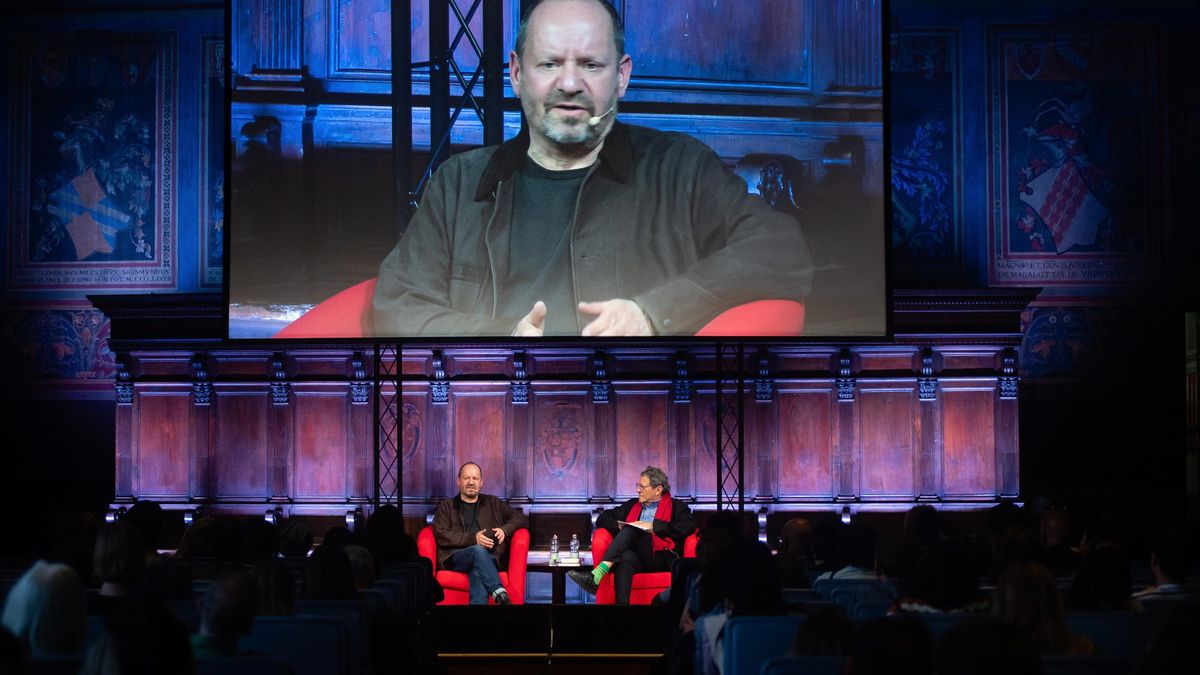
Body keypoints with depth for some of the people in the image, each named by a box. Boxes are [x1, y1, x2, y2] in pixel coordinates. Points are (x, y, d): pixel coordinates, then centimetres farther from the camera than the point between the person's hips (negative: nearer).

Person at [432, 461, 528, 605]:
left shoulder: (492, 503, 27)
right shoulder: (446, 507, 19)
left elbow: (520, 517, 25)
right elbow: (441, 535, 3)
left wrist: (505, 530, 3)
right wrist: (473, 539, -10)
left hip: (487, 559, 1)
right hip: (455, 558, -1)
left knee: (478, 573, -37)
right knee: (478, 550, -37)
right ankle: (500, 594, -49)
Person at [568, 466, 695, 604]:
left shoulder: (676, 507, 17)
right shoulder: (632, 505, 31)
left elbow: (689, 526, -3)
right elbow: (602, 519, 28)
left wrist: (653, 526, -7)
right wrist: (619, 526, 5)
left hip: (662, 559, -3)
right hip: (637, 560, 3)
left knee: (630, 530, -28)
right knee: (626, 556, -36)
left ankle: (597, 574, -45)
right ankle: (622, 603, -57)